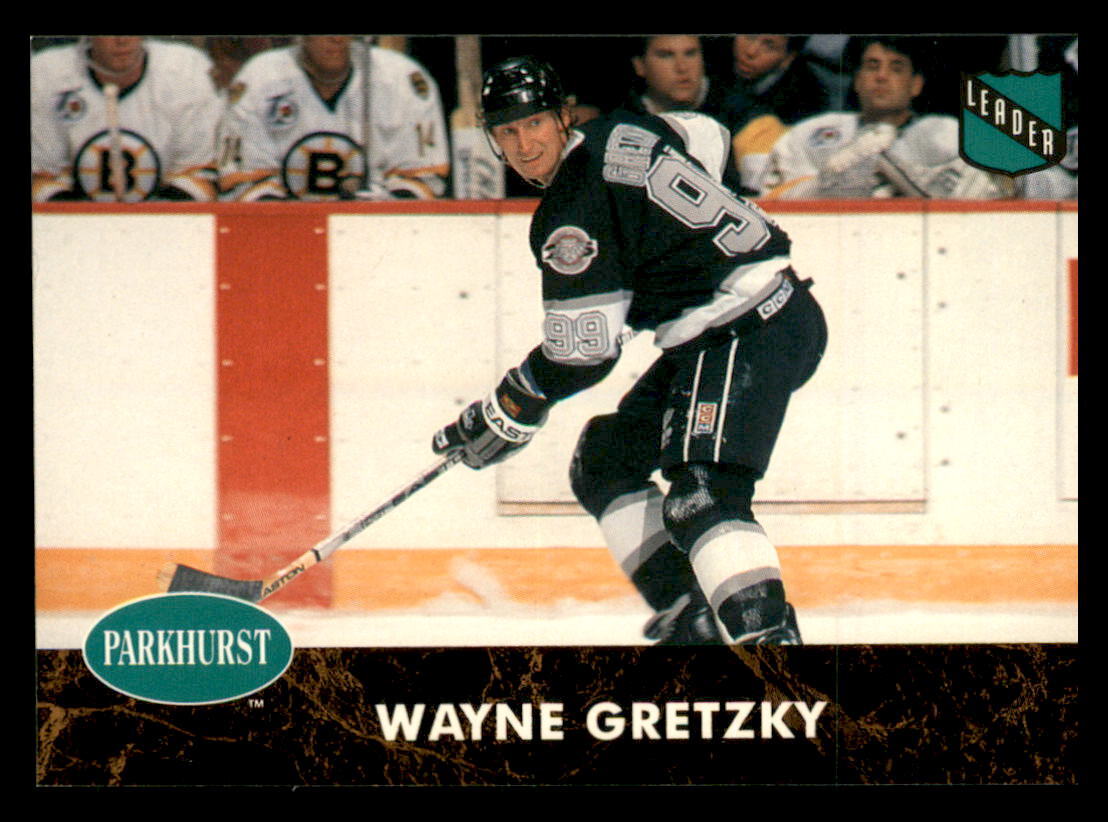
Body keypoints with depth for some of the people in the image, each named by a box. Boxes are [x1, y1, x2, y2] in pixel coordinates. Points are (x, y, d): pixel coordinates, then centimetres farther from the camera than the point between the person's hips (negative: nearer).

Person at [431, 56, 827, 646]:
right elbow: (711, 139, 28)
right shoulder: (616, 133, 10)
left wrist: (504, 418, -1)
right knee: (604, 465, 14)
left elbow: (582, 352, -13)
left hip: (746, 332, -11)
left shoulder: (572, 215, -15)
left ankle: (769, 636, -40)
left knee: (702, 495, -28)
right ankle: (687, 620, 7)